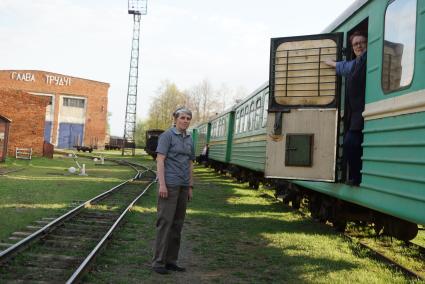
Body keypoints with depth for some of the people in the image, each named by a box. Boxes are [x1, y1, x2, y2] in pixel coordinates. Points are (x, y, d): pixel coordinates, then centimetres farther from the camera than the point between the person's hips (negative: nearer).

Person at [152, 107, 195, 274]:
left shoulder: (189, 139, 15)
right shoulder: (167, 135, -7)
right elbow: (160, 160, -14)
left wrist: (190, 187, 14)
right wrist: (162, 184, -21)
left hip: (182, 185, 7)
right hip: (169, 184, -7)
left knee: (177, 223, 8)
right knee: (165, 222, -9)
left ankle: (170, 261, 14)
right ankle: (158, 262, -2)